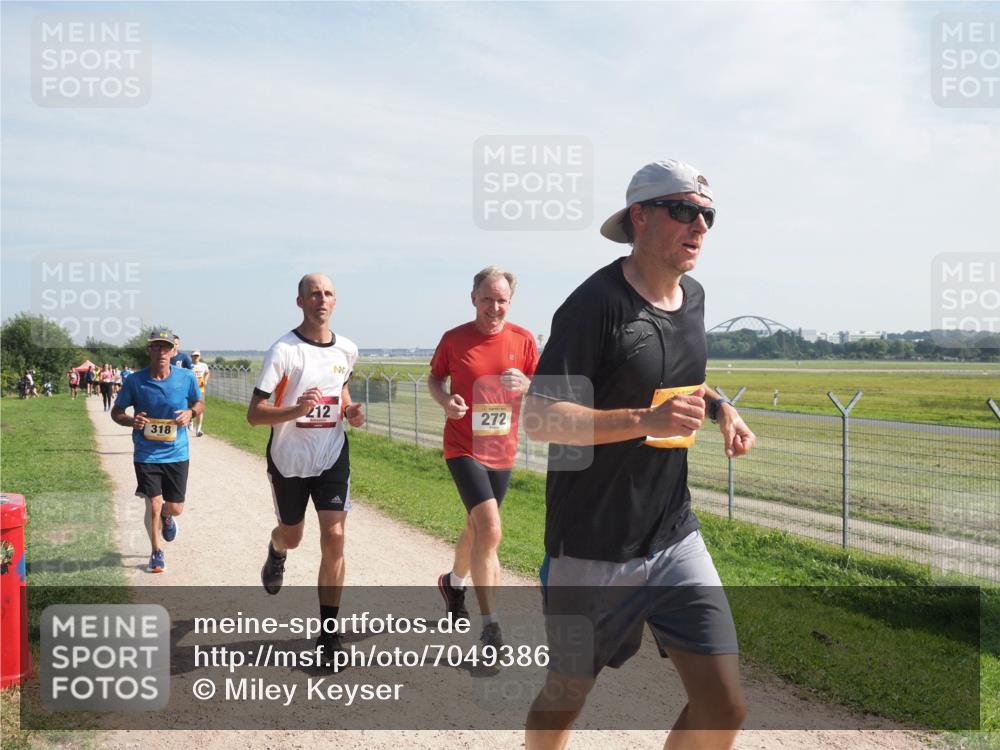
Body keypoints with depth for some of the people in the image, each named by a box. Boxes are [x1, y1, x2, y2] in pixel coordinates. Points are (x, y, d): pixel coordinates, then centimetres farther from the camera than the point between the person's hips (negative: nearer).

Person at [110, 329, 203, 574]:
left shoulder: (186, 378, -7)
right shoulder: (135, 381, -9)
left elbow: (199, 402, 10)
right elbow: (116, 411, 3)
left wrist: (190, 412, -13)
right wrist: (131, 420, -19)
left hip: (177, 453, 1)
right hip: (146, 454, -1)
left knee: (175, 507, 9)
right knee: (153, 505, -1)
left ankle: (166, 517, 49)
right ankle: (156, 552, 24)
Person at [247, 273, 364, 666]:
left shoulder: (347, 350, 0)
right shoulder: (283, 350, -15)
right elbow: (254, 414, -16)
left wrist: (350, 409, 0)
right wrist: (296, 410, -34)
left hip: (332, 458, 2)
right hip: (288, 460, -2)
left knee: (334, 539, -8)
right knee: (292, 536, 17)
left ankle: (328, 632, 4)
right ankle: (276, 551, 57)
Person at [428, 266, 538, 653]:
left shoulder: (523, 339, -1)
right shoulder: (454, 339, -7)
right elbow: (434, 378, 7)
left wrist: (525, 385, -18)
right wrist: (445, 401, -14)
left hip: (502, 451, 4)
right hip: (464, 448, -4)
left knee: (477, 526, 21)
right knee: (489, 529, -18)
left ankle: (454, 582, 50)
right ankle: (490, 625, -9)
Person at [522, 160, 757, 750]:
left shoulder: (694, 296, 7)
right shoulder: (597, 303, -17)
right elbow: (539, 419, -21)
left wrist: (719, 406, 5)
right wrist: (645, 420, -31)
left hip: (676, 538, 6)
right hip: (592, 550, -6)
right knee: (565, 698, 13)